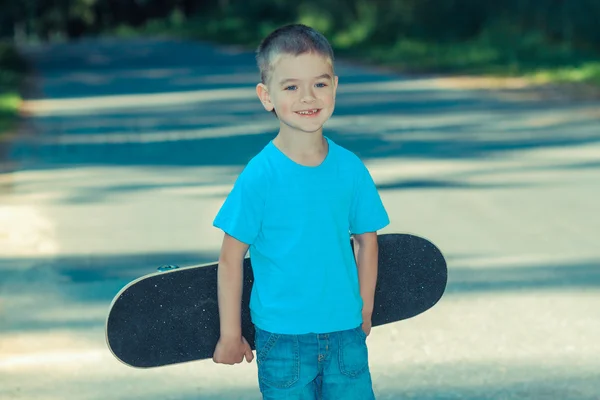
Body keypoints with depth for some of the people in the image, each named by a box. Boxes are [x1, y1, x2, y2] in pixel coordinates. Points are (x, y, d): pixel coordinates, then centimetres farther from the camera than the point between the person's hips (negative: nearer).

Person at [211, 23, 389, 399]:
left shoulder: (351, 169, -2)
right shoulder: (260, 175, -13)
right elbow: (231, 258, -8)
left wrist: (365, 313, 13)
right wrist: (230, 334, -3)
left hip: (345, 333, 3)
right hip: (282, 336, -3)